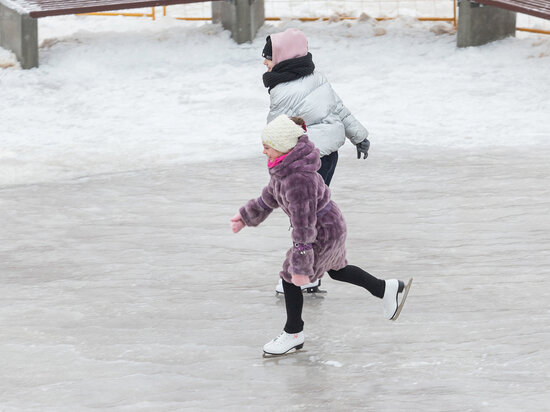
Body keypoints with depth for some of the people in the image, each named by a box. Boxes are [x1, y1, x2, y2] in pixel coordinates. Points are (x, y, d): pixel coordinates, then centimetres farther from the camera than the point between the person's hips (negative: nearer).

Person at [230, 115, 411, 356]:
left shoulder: (299, 180, -36)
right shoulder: (286, 163, -7)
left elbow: (303, 228, -33)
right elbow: (272, 195, 13)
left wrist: (300, 268, -29)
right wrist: (246, 216, 22)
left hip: (323, 235, -9)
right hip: (331, 225, 9)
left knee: (290, 279, 7)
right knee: (337, 270, 29)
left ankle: (293, 335, 25)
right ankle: (386, 290, 40)